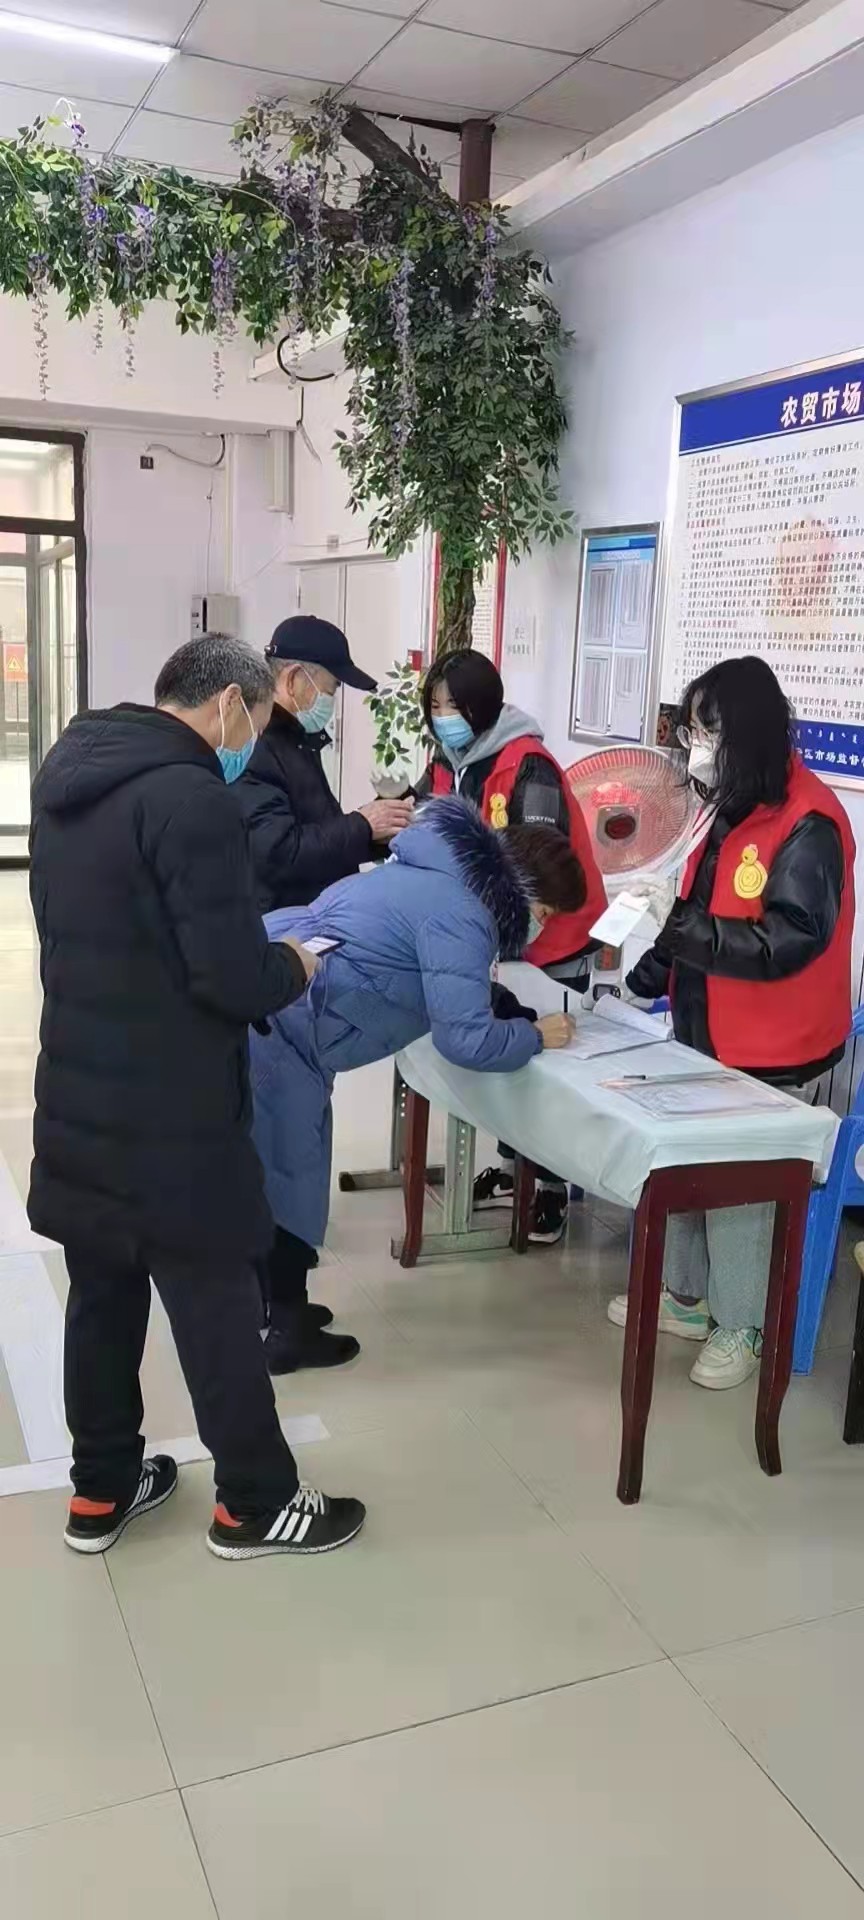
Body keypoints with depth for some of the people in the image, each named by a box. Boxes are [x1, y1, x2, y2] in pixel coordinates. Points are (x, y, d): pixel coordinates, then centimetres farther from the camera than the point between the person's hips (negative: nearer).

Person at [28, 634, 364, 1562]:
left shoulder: (67, 774, 8)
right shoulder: (192, 798, -21)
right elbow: (233, 979, -24)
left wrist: (258, 954, 14)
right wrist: (293, 964, -2)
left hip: (80, 1098, 8)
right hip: (171, 1118, -8)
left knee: (102, 1296, 18)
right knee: (217, 1311, 7)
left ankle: (100, 1490, 33)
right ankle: (254, 1503, 23)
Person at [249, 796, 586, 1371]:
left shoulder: (442, 881, 15)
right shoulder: (458, 915, -16)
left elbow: (443, 996, 24)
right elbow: (465, 1038, -20)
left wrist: (513, 1005, 13)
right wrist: (536, 1035, -4)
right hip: (273, 1020, -10)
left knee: (278, 1163, 19)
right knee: (288, 1170, 2)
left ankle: (275, 1303, 33)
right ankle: (282, 1331, 15)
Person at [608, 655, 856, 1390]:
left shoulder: (807, 824, -20)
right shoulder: (734, 809, 8)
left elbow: (790, 941, -26)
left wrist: (683, 933, -29)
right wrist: (650, 974, 5)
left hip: (772, 1053, -8)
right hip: (706, 1035, 8)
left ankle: (743, 1327, 22)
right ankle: (688, 1297, 33)